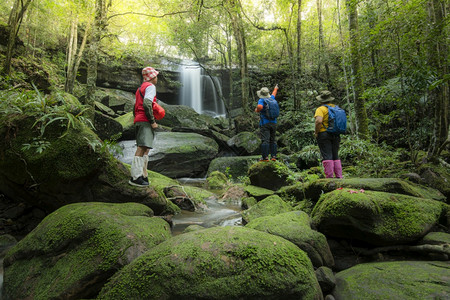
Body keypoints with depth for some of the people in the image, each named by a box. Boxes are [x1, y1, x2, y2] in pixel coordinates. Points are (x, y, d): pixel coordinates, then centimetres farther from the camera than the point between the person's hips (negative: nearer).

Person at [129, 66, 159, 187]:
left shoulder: (140, 88, 28)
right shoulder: (150, 86, -2)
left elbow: (135, 108, 26)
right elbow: (147, 104, -19)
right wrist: (152, 121, -16)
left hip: (138, 121, 10)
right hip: (145, 121, -10)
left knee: (145, 149, 8)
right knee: (142, 147, -17)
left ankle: (143, 175, 6)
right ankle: (135, 177, -22)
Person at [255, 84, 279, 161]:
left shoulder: (261, 100, -5)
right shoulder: (271, 99, 13)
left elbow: (260, 107, -26)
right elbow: (273, 94, 35)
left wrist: (257, 110, -4)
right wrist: (275, 88, 56)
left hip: (265, 123, -6)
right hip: (274, 123, 6)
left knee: (265, 140, -9)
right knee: (272, 140, 11)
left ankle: (265, 157, -13)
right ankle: (273, 156, 9)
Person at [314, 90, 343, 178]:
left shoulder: (321, 109, -8)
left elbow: (319, 121, -23)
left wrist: (316, 132, -11)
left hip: (324, 134, -6)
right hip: (336, 135, 6)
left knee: (327, 157, -4)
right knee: (335, 156, 13)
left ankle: (329, 177, -4)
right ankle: (339, 176, 13)